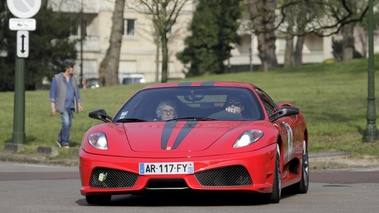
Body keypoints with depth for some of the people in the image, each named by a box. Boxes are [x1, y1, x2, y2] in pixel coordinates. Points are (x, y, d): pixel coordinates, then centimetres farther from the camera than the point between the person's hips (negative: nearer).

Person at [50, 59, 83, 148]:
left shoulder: (73, 79, 11)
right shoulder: (57, 78, -5)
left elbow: (77, 93, 17)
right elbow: (52, 92, -6)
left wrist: (79, 105, 12)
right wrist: (53, 107, -11)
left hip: (71, 105, 6)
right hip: (62, 105, -6)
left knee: (68, 124, 7)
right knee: (66, 122, -16)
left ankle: (60, 139, 25)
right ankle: (65, 142, -7)